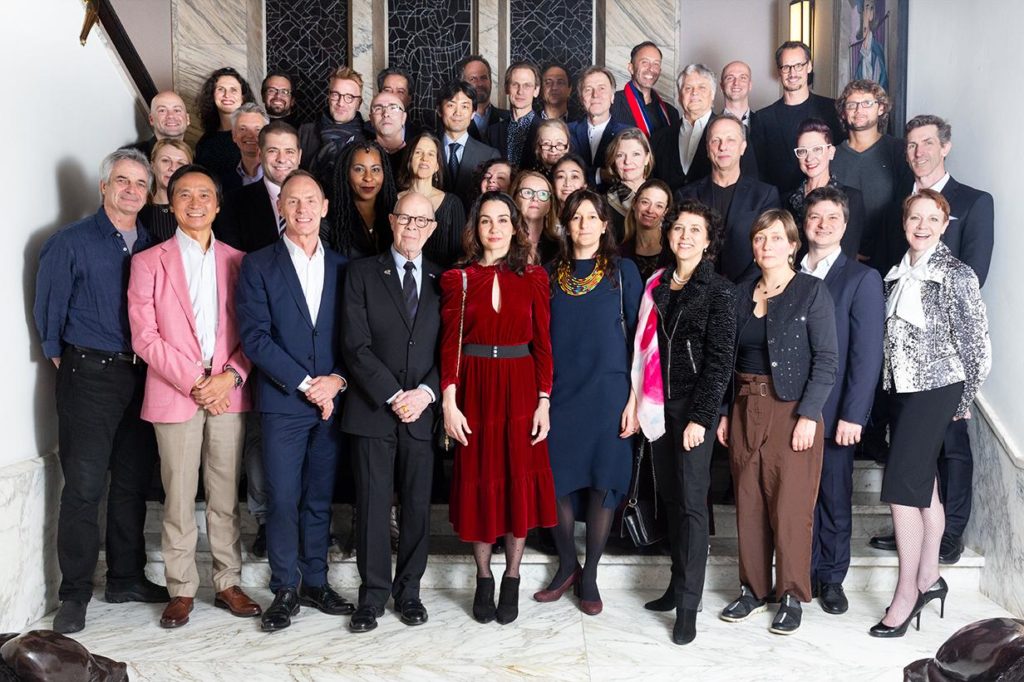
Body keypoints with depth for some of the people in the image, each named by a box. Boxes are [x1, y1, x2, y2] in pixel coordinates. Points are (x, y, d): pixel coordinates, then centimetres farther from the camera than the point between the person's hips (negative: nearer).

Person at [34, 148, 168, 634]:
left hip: (142, 376, 5)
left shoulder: (151, 245, 10)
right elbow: (47, 308, -1)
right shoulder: (71, 243, -3)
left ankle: (126, 578, 24)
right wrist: (62, 359, 2)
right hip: (90, 375, -4)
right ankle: (74, 594, 8)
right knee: (84, 484, -3)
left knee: (134, 482, 11)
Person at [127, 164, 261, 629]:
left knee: (226, 496, 8)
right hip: (174, 396, -2)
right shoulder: (149, 262, 4)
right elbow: (145, 336, -4)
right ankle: (181, 590, 15)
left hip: (228, 394, 2)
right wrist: (192, 382, -12)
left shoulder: (236, 261, 10)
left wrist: (231, 375, -10)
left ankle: (228, 583, 19)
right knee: (178, 499, 4)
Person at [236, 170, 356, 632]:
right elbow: (255, 337, -8)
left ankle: (315, 583, 22)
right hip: (283, 402, -3)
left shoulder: (342, 267, 10)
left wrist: (336, 380, -8)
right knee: (283, 499, 0)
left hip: (330, 401, 3)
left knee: (320, 499, 11)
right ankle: (285, 590, 13)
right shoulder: (259, 265, 0)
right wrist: (306, 383, -13)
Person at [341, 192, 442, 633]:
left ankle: (409, 591, 21)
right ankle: (373, 595, 14)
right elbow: (356, 345, -5)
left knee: (418, 506, 7)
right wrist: (394, 395, -12)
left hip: (423, 411, 2)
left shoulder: (442, 280, 11)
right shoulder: (362, 273, 4)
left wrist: (426, 392, -10)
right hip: (373, 411, -2)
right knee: (373, 505, 2)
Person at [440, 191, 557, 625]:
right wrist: (449, 402, -10)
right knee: (478, 481, 6)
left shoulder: (533, 278, 3)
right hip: (474, 390, 0)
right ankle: (483, 579, 21)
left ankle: (512, 579, 20)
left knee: (520, 481, 6)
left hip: (521, 389, 1)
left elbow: (542, 345, 0)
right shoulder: (459, 278, 2)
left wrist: (544, 402, -5)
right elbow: (450, 344, -2)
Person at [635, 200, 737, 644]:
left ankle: (688, 604, 2)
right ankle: (677, 585, 21)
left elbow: (719, 361, -8)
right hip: (659, 403, 5)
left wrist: (700, 418, -13)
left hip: (694, 406, -5)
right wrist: (641, 400, 5)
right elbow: (646, 345, 12)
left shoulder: (719, 292, -4)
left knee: (691, 501, -4)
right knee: (670, 496, 10)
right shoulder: (657, 285, 11)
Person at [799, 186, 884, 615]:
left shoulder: (862, 279, -3)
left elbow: (867, 354, -8)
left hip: (833, 413, -3)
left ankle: (831, 577, 23)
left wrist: (852, 415, -13)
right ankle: (802, 572, 24)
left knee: (834, 497, 8)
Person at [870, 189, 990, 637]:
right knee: (923, 484, 13)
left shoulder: (956, 275, -10)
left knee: (902, 486, -10)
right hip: (901, 387, 6)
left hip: (935, 389, -6)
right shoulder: (898, 274, 9)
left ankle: (906, 593, -1)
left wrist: (963, 401, -1)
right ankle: (929, 578, 23)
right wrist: (889, 383, 8)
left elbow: (978, 344, -7)